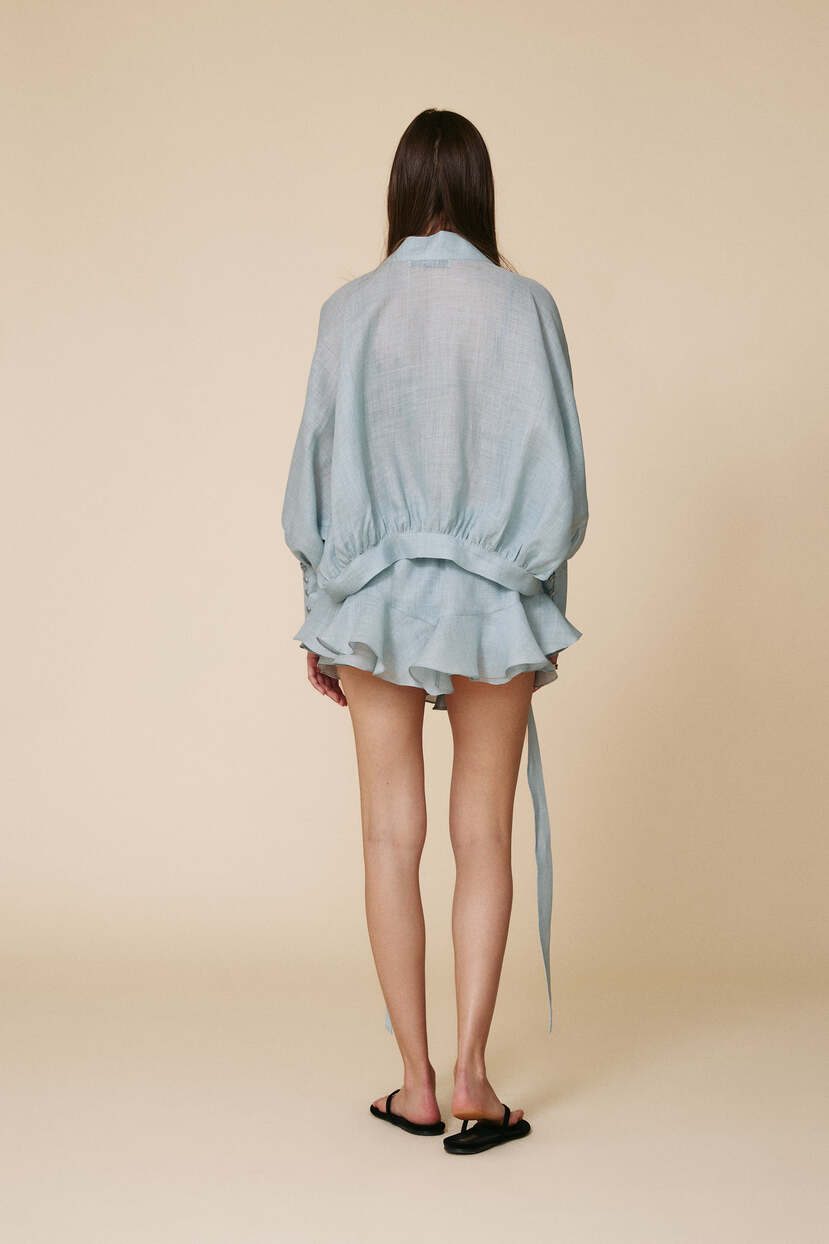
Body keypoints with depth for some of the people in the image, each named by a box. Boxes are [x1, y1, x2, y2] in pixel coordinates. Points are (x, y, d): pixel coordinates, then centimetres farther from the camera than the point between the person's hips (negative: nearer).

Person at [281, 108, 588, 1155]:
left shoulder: (350, 310, -2)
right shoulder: (524, 304, -5)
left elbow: (317, 469, 1)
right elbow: (558, 474, -4)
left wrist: (321, 614, 10)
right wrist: (540, 610, 7)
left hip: (375, 596, 1)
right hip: (494, 600, 0)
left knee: (392, 839, 7)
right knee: (483, 837, 8)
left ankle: (416, 1084, 12)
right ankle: (470, 1072, 6)